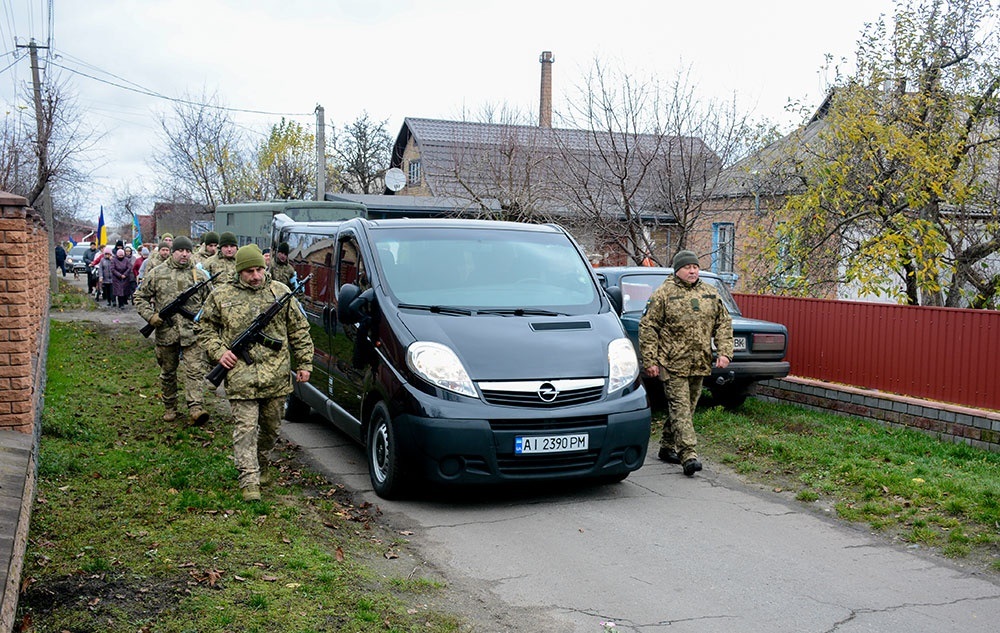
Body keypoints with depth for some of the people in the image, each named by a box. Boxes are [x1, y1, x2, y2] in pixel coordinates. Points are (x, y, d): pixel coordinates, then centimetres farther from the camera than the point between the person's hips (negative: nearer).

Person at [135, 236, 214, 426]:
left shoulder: (200, 275, 7)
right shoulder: (156, 274, 4)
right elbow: (140, 297, 8)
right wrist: (150, 316, -6)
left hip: (192, 333, -1)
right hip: (166, 332, 1)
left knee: (194, 371, -11)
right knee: (168, 372, 13)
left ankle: (196, 408, -18)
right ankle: (169, 407, 27)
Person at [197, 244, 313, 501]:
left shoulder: (280, 292, 6)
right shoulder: (221, 296, 2)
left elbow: (299, 329, 11)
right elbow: (205, 327, 13)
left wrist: (304, 363, 8)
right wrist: (218, 351, -4)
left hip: (276, 376, 2)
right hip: (241, 376, -2)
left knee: (271, 426, 14)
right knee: (245, 428, -6)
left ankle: (261, 464, 37)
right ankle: (249, 480, -6)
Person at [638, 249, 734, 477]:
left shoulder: (710, 294, 11)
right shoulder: (663, 294, -4)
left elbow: (724, 324, 15)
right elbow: (648, 328, -4)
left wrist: (724, 352, 2)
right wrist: (649, 361, -9)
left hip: (699, 364, 6)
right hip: (673, 364, -6)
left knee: (687, 407, 13)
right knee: (680, 408, -11)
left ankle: (667, 447, 27)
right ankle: (688, 455, -15)